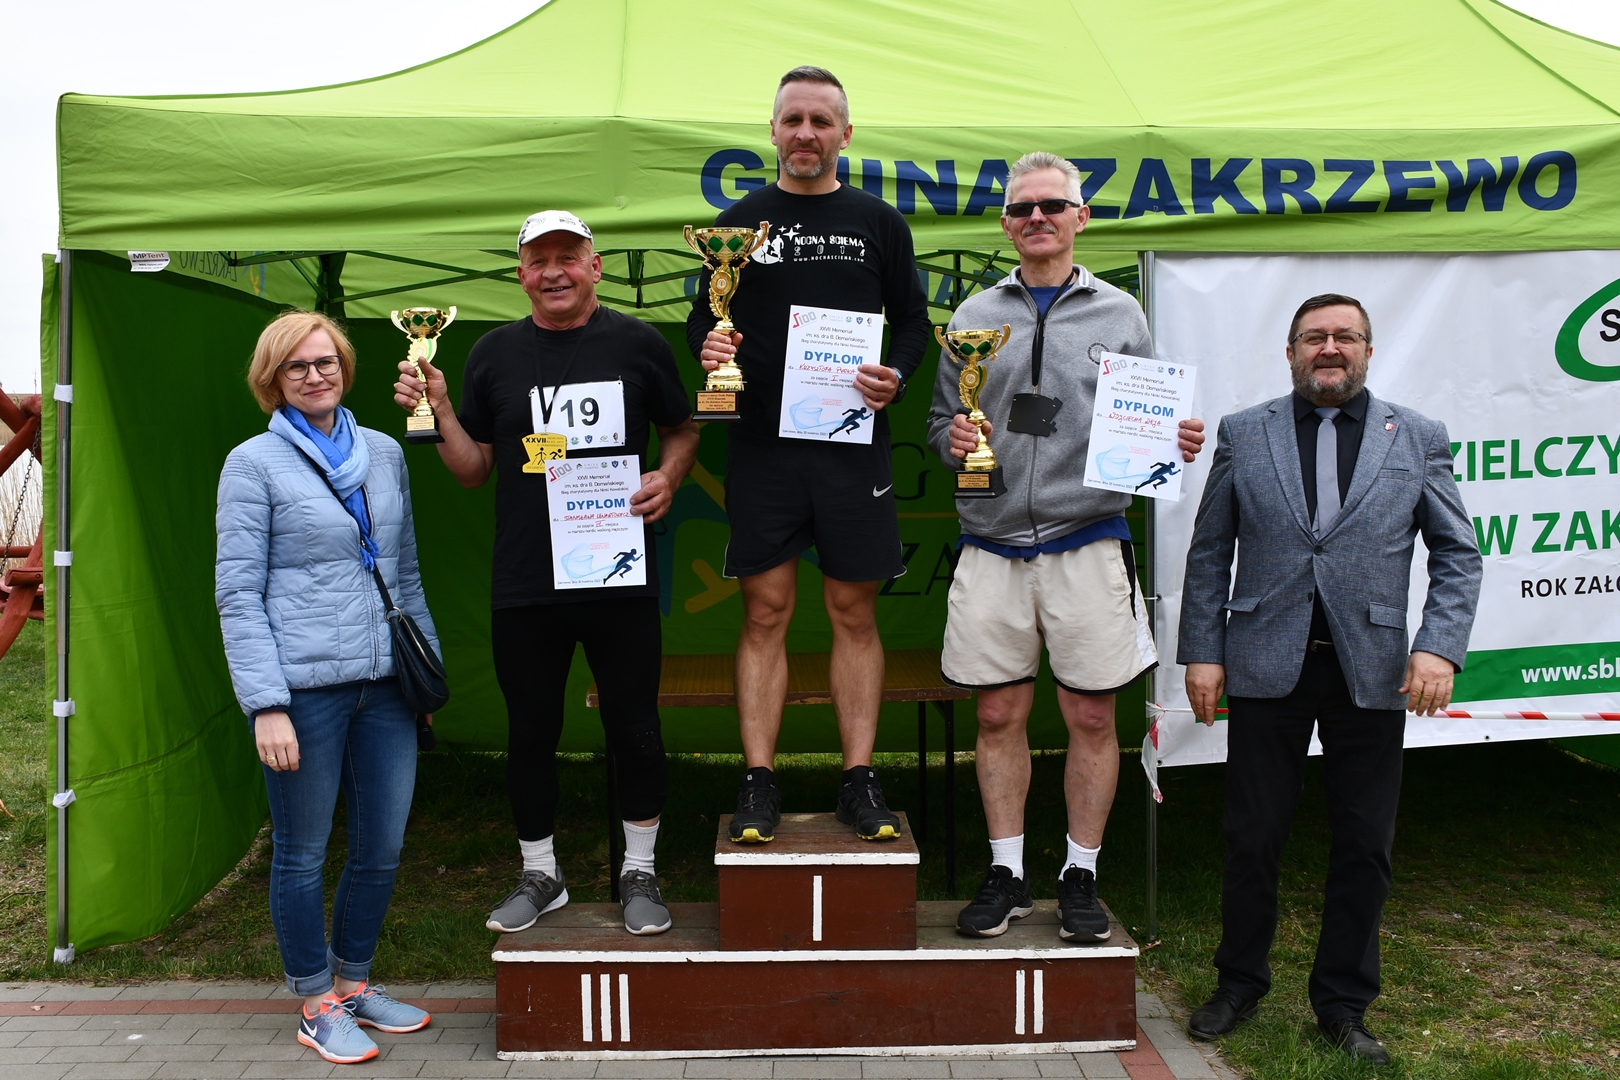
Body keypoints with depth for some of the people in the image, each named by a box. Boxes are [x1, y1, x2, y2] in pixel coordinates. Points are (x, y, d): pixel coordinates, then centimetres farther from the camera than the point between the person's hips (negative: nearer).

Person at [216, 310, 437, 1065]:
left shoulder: (385, 454, 12)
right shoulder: (254, 464, -1)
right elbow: (237, 594, -6)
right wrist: (266, 705, -13)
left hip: (385, 684, 5)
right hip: (305, 686, -4)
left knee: (384, 847, 11)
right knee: (302, 854, 8)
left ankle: (353, 982, 32)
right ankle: (317, 1007, 25)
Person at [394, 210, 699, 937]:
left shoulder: (637, 344, 3)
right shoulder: (495, 353, 6)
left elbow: (681, 429, 14)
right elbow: (473, 470, 8)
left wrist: (668, 477, -6)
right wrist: (438, 410, -7)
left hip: (620, 576, -1)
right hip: (524, 584, 2)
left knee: (634, 727, 7)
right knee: (530, 732, 12)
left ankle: (639, 872, 26)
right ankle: (540, 875, 30)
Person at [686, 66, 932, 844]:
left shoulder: (878, 222, 9)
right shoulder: (740, 220, 9)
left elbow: (913, 319, 11)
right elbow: (702, 317, 12)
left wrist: (896, 377, -8)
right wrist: (707, 345, -11)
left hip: (854, 443, 0)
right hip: (762, 447, 0)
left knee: (854, 613, 4)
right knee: (766, 612, 1)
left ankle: (859, 780, 13)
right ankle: (759, 782, 9)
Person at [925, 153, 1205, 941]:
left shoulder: (1120, 315, 8)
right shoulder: (974, 315, 10)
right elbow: (940, 419, 11)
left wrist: (1175, 442, -12)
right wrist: (952, 438, -10)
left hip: (1087, 543, -1)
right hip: (993, 545, 1)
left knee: (1091, 719, 5)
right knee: (998, 717, 7)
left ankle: (1080, 877, 22)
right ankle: (1006, 874, 22)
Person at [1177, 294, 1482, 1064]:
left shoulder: (1418, 439, 7)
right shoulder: (1243, 434, 6)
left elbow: (1458, 554, 5)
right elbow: (1209, 554, 6)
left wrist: (1440, 647, -9)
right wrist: (1201, 652, 0)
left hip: (1372, 674, 1)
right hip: (1267, 670, 0)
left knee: (1364, 848, 8)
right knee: (1253, 837, 6)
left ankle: (1343, 1006, 26)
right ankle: (1239, 985, 27)